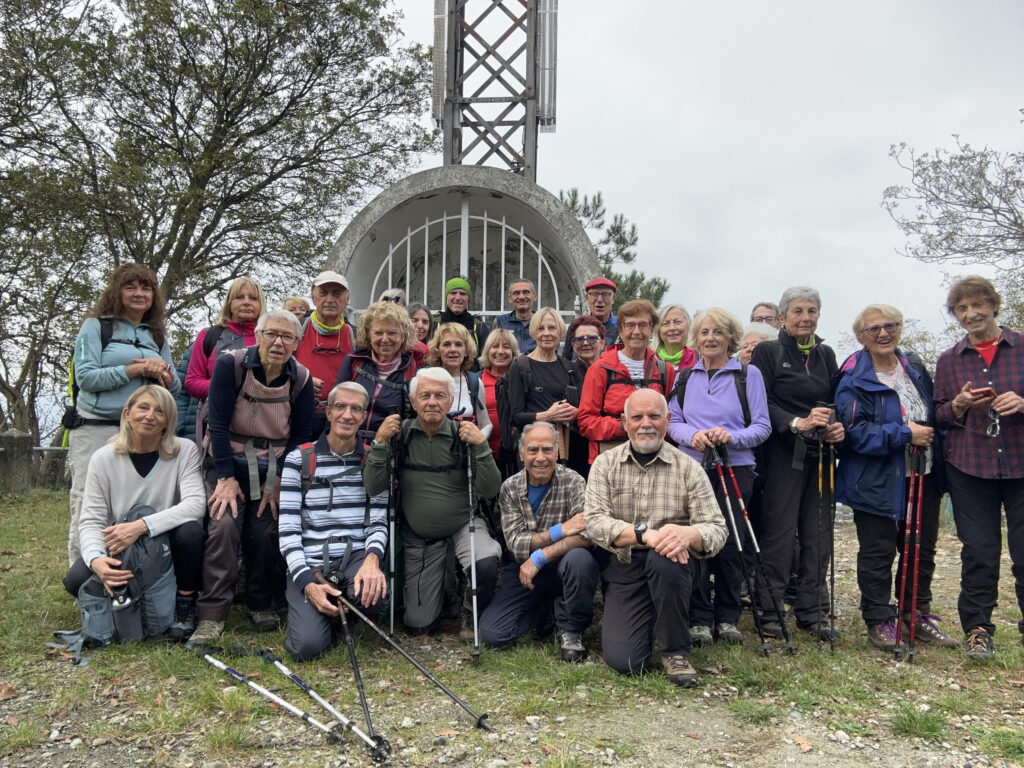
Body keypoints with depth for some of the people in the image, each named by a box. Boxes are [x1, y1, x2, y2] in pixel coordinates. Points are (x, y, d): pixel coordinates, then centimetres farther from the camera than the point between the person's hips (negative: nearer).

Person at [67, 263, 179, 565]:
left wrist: (163, 373, -7)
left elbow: (175, 387, 15)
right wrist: (135, 369, -13)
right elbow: (85, 377, -9)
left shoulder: (157, 336, 17)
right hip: (96, 429, -4)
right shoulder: (96, 326, 3)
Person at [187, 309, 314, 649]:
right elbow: (218, 423, -12)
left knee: (265, 533, -8)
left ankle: (262, 605, 13)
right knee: (223, 525, -20)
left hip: (275, 468, 2)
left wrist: (279, 480, -6)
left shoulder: (301, 379, -4)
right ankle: (212, 614, -13)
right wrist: (226, 477, -14)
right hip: (229, 461, -2)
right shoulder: (230, 365, -12)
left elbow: (301, 436, 1)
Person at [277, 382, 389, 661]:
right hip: (309, 564, -1)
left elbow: (378, 521, 2)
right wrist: (307, 583, -18)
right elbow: (288, 529, -5)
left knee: (373, 596, -33)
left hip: (356, 556, 1)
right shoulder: (299, 459, -1)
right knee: (307, 645, -22)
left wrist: (372, 557, -21)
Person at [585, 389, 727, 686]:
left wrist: (688, 534, -31)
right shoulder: (605, 464, 2)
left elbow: (716, 529, -7)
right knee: (623, 660, -16)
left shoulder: (688, 468, 0)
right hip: (623, 570, 1)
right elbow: (595, 522, -11)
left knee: (664, 559, -36)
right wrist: (644, 534, -28)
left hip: (671, 566, 0)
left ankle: (675, 651, -11)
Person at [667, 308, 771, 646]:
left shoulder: (748, 374, 6)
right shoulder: (685, 377, 14)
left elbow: (762, 427, 1)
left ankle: (728, 618, 16)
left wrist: (732, 436, -17)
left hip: (735, 469, -1)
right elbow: (672, 421, 10)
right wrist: (692, 435, -12)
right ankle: (699, 619, 9)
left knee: (731, 543, 0)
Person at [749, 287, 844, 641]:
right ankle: (769, 611, 6)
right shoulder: (767, 351, -1)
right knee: (779, 531, -4)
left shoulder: (825, 354, 15)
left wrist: (837, 426, -5)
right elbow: (763, 404, -9)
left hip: (821, 455, 5)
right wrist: (798, 423, -23)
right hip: (784, 454, -5)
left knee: (818, 532, 7)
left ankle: (812, 611, 18)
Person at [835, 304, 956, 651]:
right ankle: (879, 621, 14)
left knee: (922, 549, 14)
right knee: (878, 552, 1)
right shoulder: (854, 381, -11)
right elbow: (856, 431, -19)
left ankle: (918, 615, 29)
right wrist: (905, 434, -20)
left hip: (921, 478, 7)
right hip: (877, 483, -6)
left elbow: (934, 417, 22)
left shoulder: (917, 372, 10)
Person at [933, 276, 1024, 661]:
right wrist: (960, 406, -9)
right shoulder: (949, 360, 10)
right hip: (970, 468, 1)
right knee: (978, 551, 3)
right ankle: (977, 628, 16)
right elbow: (938, 416, 11)